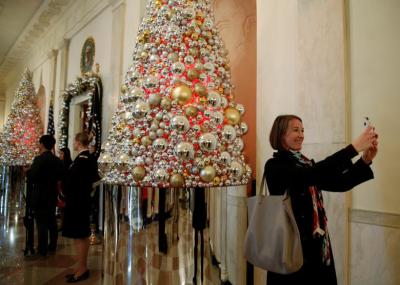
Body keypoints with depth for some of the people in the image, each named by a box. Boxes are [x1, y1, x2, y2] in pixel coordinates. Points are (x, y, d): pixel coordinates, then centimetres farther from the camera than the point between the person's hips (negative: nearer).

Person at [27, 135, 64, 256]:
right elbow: (59, 177, 10)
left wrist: (28, 171, 0)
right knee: (52, 221, 16)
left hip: (40, 196, -7)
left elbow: (32, 177, -19)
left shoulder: (39, 159, -17)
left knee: (41, 223, 0)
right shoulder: (57, 160, 4)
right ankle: (52, 246, 26)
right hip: (52, 195, 7)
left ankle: (42, 250, 6)